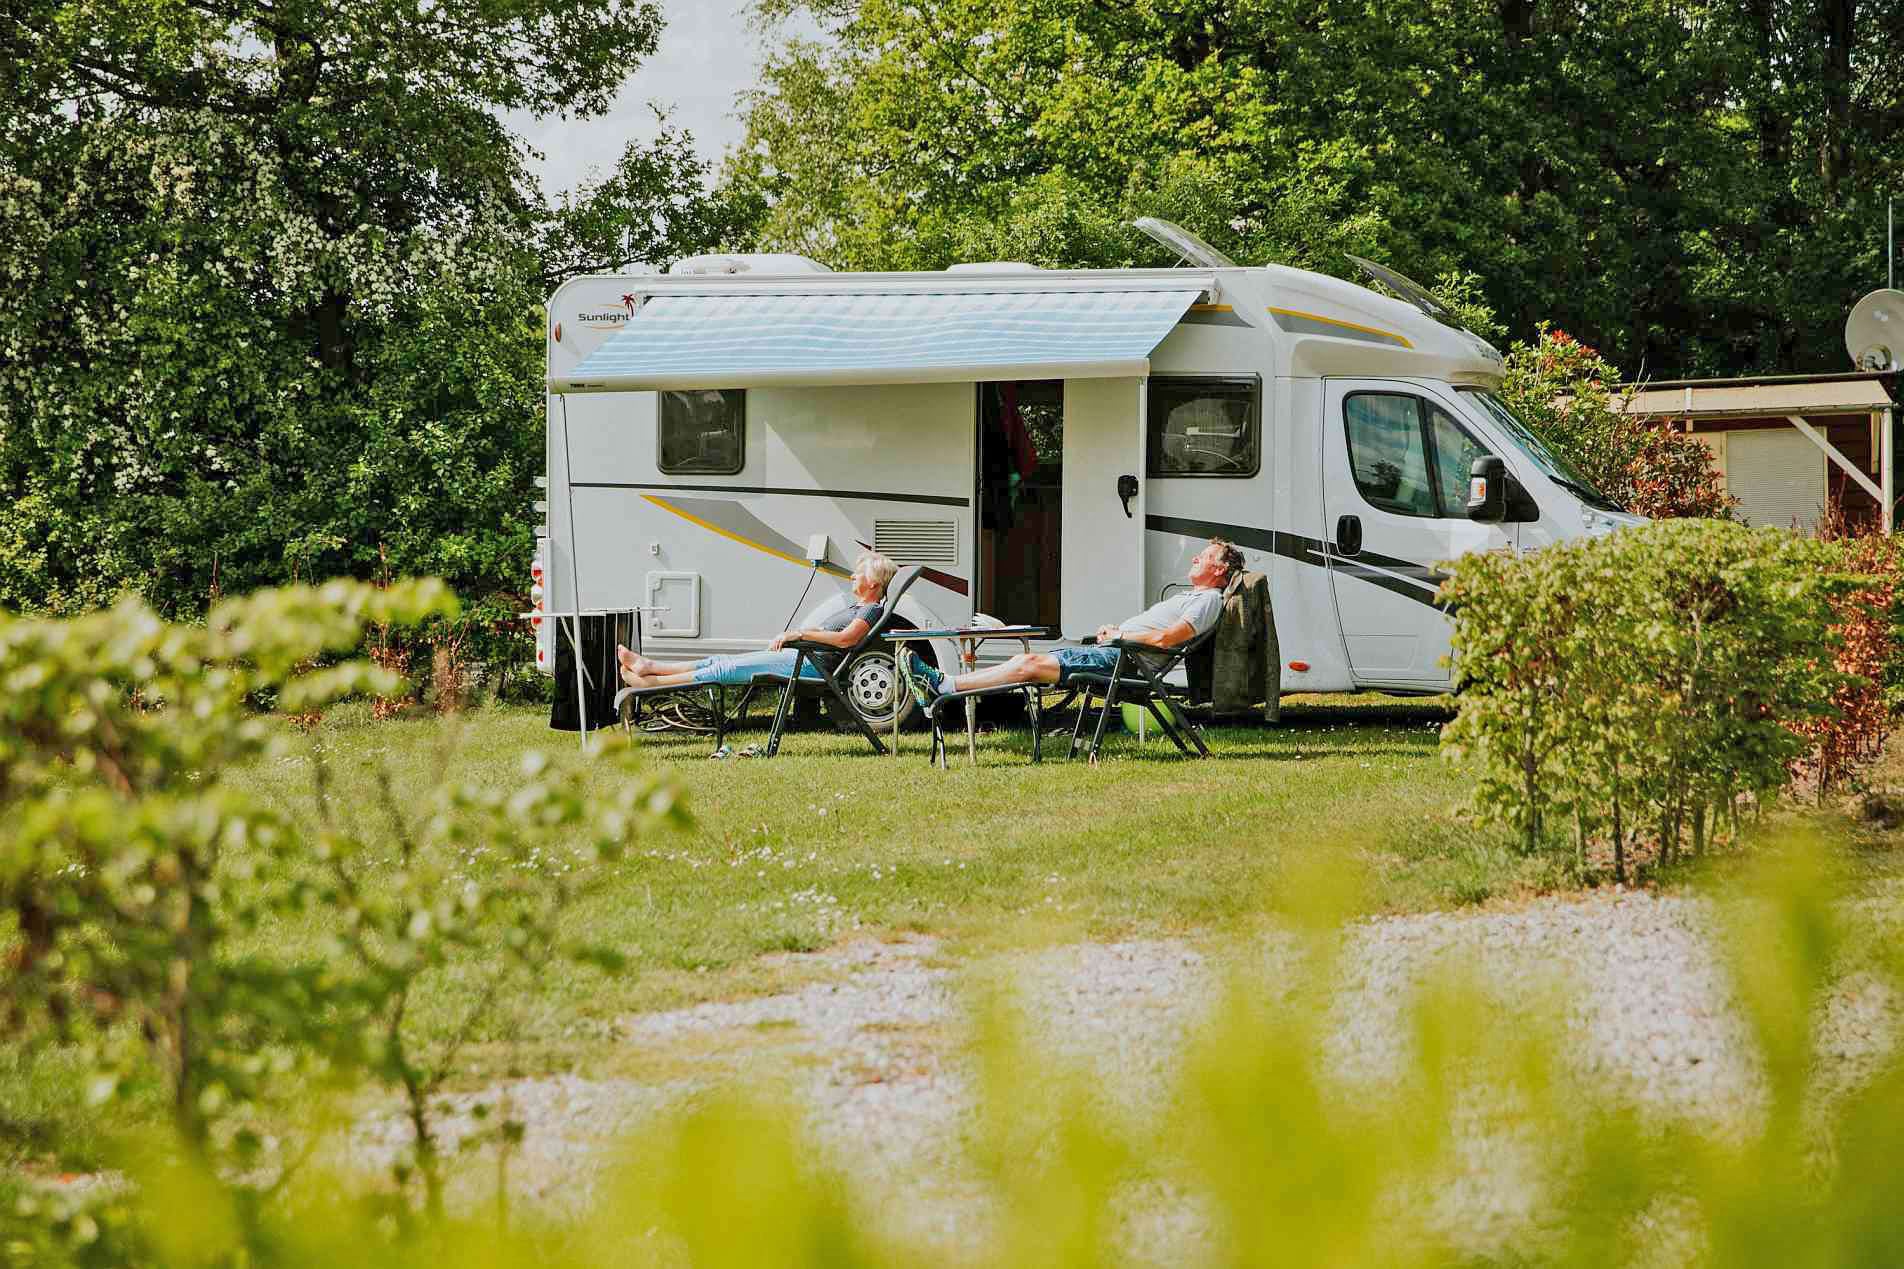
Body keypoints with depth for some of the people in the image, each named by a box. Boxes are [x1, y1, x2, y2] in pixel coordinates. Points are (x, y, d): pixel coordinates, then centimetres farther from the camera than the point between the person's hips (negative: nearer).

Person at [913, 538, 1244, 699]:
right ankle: (944, 683, -7)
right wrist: (1114, 630, 11)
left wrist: (1120, 635, -8)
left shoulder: (1209, 600, -5)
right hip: (1115, 650, 10)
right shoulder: (1189, 596, 28)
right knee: (1026, 659, 0)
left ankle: (945, 688, -19)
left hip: (1127, 658, -10)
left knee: (1031, 664, -17)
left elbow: (1164, 638, -18)